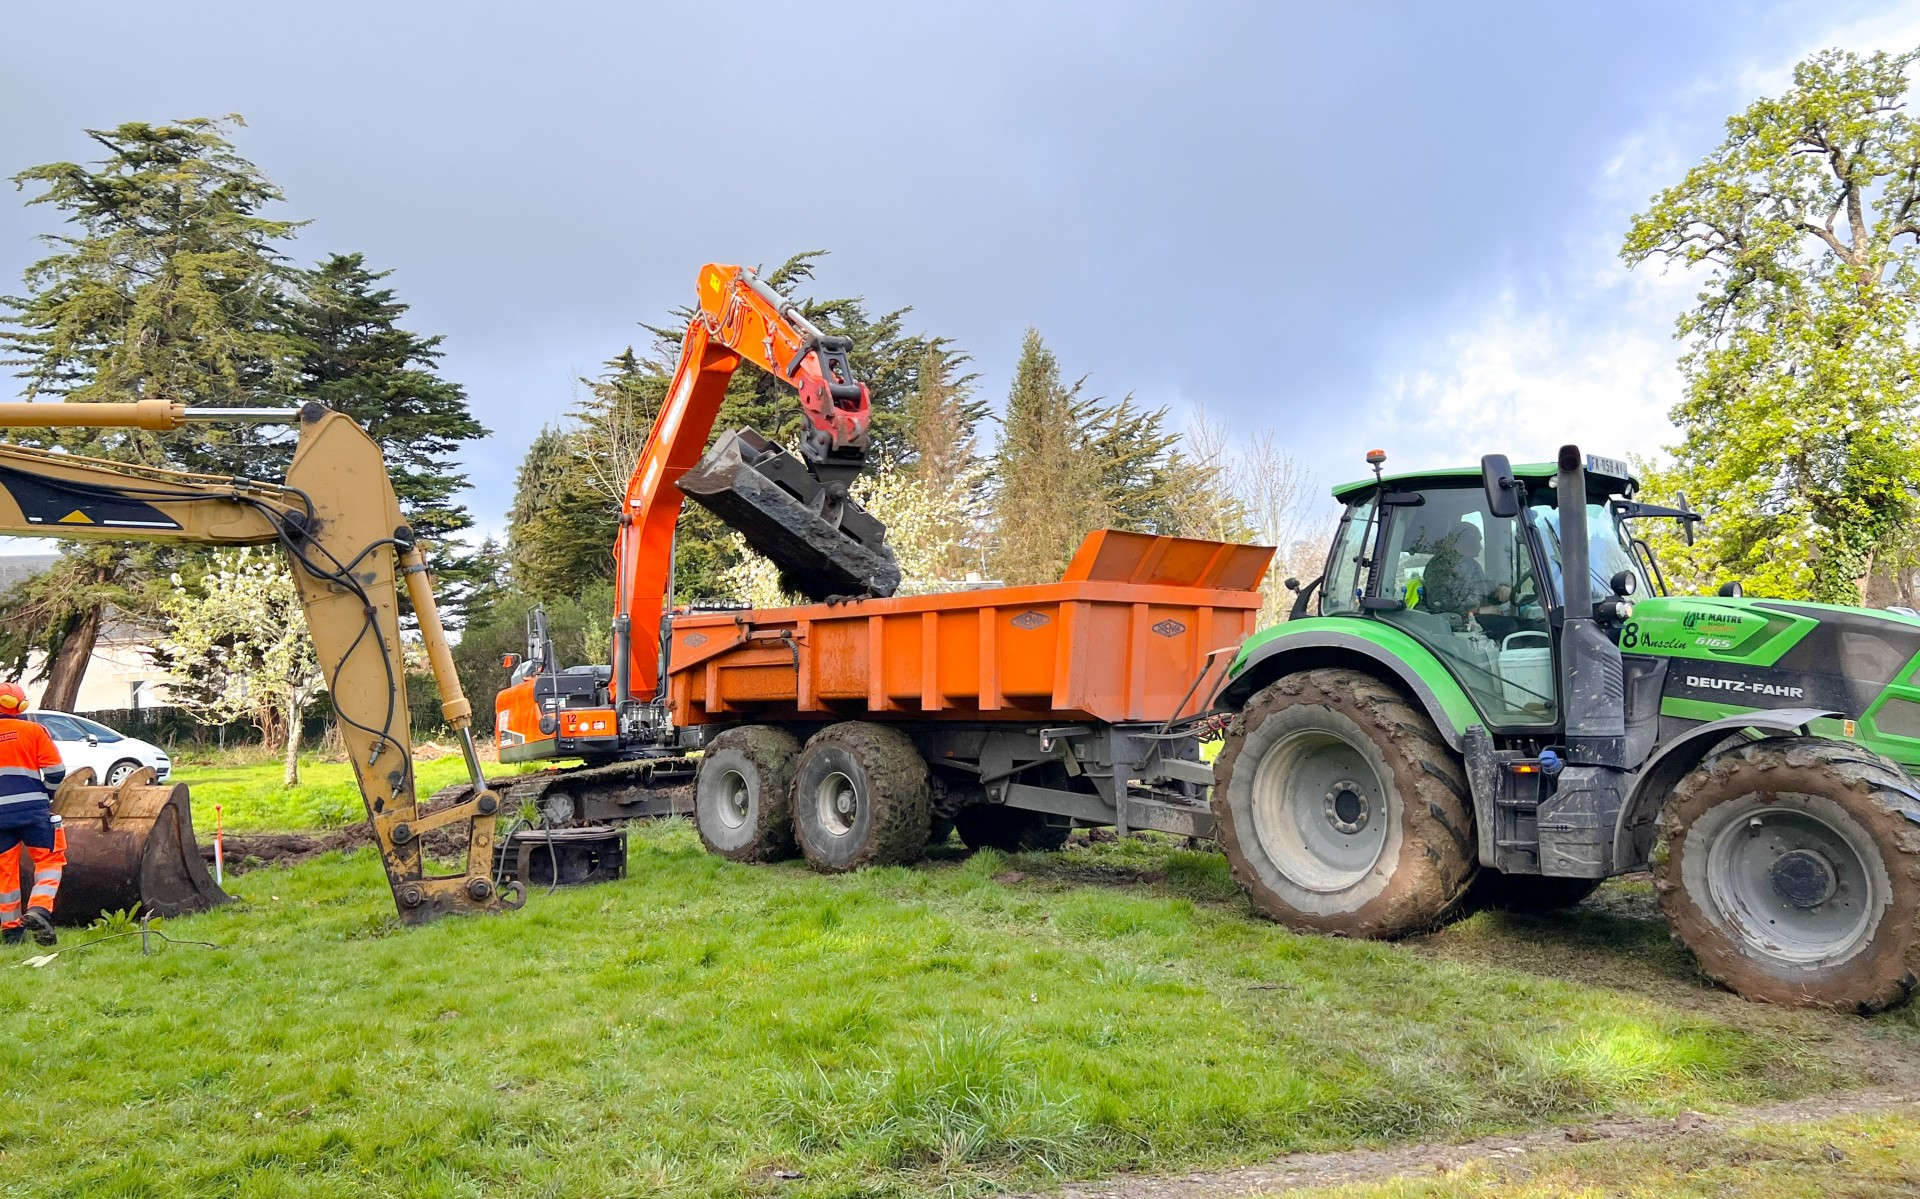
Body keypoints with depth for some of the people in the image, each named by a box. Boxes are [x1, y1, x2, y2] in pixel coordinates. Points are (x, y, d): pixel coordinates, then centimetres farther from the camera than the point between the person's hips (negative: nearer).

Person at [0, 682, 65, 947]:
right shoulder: (33, 731, 0)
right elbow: (56, 770, -2)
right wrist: (47, 795, 15)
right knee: (49, 859, 5)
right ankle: (38, 910, -16)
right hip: (33, 808, -3)